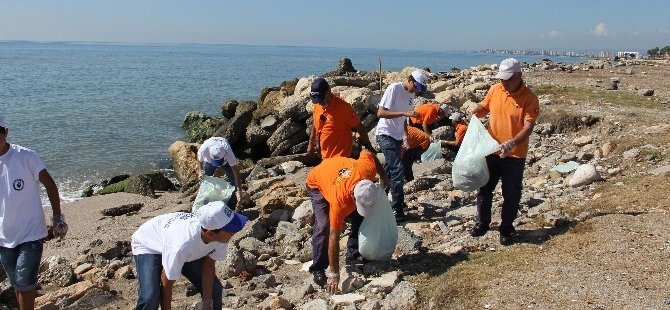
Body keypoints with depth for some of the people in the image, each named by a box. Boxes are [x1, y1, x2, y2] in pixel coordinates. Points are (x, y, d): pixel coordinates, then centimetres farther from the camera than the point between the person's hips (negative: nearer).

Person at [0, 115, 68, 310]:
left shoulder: (26, 157, -13)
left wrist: (57, 218, -8)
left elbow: (50, 185, -6)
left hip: (30, 234, -4)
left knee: (25, 284, -5)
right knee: (17, 285, 15)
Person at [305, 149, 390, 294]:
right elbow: (333, 237, -36)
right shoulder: (340, 201, -44)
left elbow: (366, 152, -13)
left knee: (360, 217, -3)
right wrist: (334, 274, -32)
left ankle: (354, 255, 13)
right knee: (324, 225, -21)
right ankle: (318, 268, -7)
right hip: (317, 183, -5)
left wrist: (384, 175, -8)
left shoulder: (369, 168, -38)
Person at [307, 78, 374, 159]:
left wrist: (368, 146, -6)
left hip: (341, 156, -6)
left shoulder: (342, 107, -19)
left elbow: (359, 126, -12)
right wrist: (311, 144, 19)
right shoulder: (317, 105, 0)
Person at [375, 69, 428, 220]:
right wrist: (404, 113, -27)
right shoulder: (394, 89, -16)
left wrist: (405, 136, 6)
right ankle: (397, 209, -7)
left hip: (397, 137, 8)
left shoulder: (411, 94, 8)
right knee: (398, 170, -13)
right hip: (386, 135, -8)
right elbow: (380, 113, -22)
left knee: (389, 170, 14)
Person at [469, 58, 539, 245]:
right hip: (492, 150, 4)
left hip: (515, 155, -4)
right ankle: (482, 223, 31)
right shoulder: (494, 90, 0)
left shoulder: (529, 98, -13)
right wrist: (477, 112, -8)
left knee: (511, 195, 7)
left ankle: (506, 229, 23)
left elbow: (528, 126, -20)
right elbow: (484, 107, 17)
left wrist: (513, 143, -36)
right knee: (485, 189, 14)